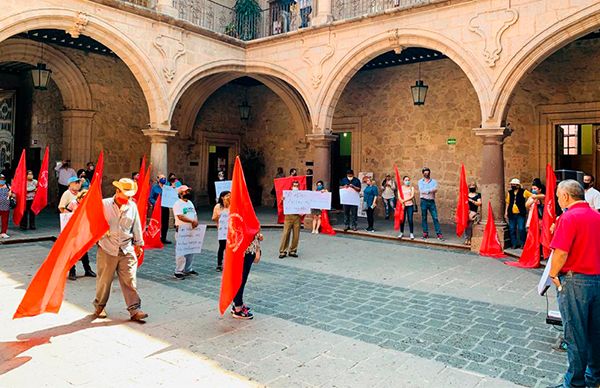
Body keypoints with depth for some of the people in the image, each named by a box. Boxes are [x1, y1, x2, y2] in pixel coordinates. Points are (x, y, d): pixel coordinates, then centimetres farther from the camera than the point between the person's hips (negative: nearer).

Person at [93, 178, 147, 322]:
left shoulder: (132, 206, 6)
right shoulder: (104, 204, -3)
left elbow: (136, 226, 14)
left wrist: (139, 244, 17)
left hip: (127, 250, 2)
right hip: (107, 249, -2)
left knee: (130, 280, 0)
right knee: (104, 280, 10)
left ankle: (134, 310, 4)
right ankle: (99, 306, 30)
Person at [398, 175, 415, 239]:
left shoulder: (411, 188, 7)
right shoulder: (400, 188, 7)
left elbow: (412, 196, -6)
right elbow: (399, 197, -2)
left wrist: (405, 200, -18)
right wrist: (402, 203, -18)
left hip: (410, 205, -1)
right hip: (403, 205, 1)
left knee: (410, 220, -4)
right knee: (402, 220, 4)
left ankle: (412, 234, 3)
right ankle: (401, 233, 18)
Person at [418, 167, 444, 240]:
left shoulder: (434, 181, 8)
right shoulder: (420, 181, 6)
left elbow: (435, 190, -10)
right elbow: (421, 190, -10)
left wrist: (426, 191, -17)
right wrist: (430, 190, -10)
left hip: (432, 201, 0)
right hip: (424, 201, 0)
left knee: (435, 218, -3)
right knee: (424, 218, 4)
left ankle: (439, 234, -3)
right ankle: (425, 233, 12)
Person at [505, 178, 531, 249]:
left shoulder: (523, 192, -2)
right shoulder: (509, 192, 10)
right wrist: (506, 212, 10)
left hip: (520, 214, -4)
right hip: (512, 214, 4)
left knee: (521, 229, -6)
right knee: (512, 229, 6)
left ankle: (522, 243, 8)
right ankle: (514, 244, 15)